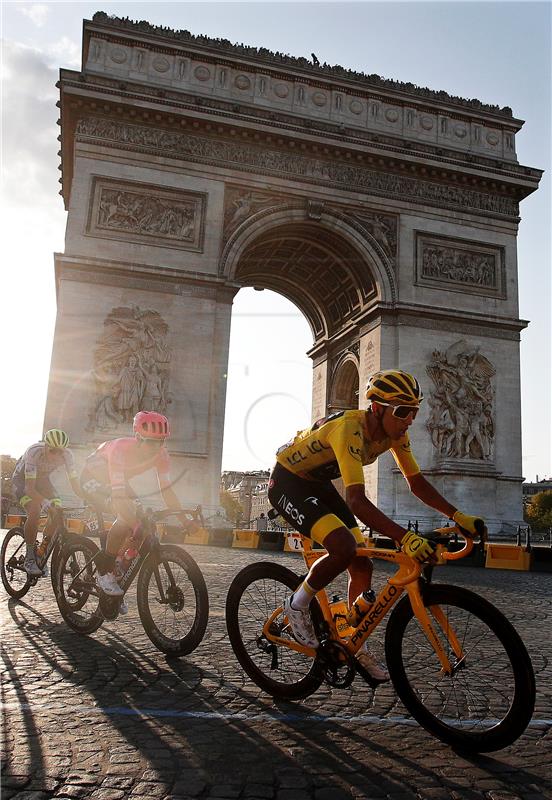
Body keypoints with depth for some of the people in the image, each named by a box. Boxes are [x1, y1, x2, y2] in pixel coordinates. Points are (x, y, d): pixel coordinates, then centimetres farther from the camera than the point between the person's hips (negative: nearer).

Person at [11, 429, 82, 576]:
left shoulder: (66, 454, -25)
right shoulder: (34, 452, -37)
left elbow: (74, 482, -21)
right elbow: (29, 487, -41)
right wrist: (45, 502, -58)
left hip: (42, 480, 4)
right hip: (21, 480, -4)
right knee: (35, 511, -29)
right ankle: (29, 558, -14)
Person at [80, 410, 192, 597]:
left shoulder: (161, 454, -22)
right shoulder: (121, 449, -39)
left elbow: (166, 489, -19)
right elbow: (119, 495, -45)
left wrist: (184, 519, -27)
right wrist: (137, 524, -54)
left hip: (113, 480, 7)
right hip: (93, 477, -6)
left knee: (140, 518, -12)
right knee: (126, 519, -26)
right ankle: (104, 572, -11)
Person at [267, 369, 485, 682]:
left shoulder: (395, 433, -10)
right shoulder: (350, 429, -35)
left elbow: (417, 482, -3)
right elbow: (357, 500, -43)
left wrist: (458, 516, -14)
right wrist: (405, 537, -52)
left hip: (319, 484, 8)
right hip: (287, 482, -8)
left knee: (362, 565, 1)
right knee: (344, 548, -29)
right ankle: (298, 604, -3)